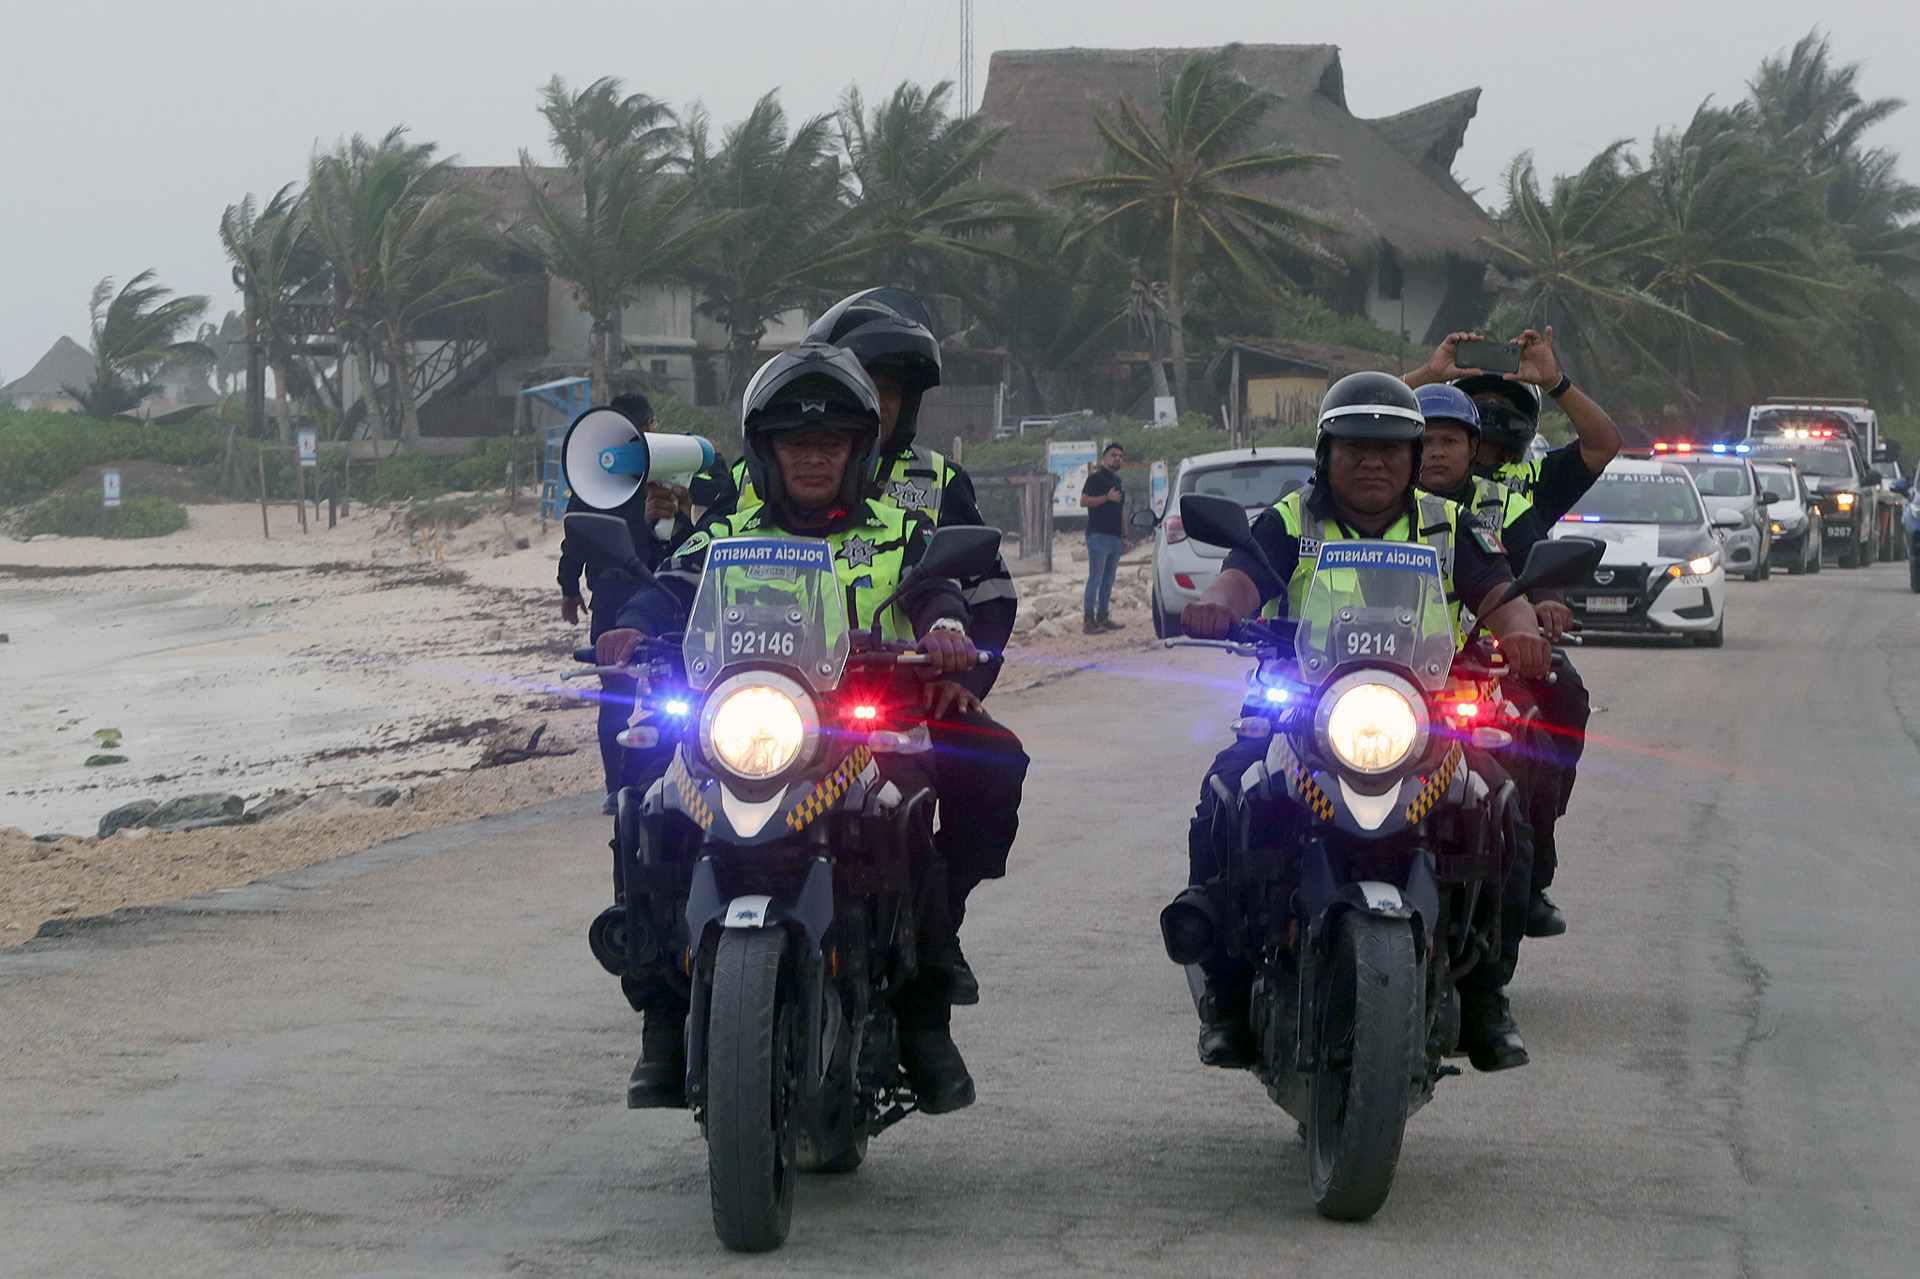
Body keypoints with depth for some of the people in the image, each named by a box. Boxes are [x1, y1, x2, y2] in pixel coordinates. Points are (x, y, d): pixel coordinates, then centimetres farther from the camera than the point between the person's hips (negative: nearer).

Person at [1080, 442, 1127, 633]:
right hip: (1098, 535, -8)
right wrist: (1108, 497, -17)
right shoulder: (1096, 478, -4)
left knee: (1108, 581, 8)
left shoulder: (1118, 481, 21)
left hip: (1115, 537, 8)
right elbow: (1084, 501, -13)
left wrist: (1124, 536, 22)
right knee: (1095, 578, -11)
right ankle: (1089, 620, -12)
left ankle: (1103, 616, 12)